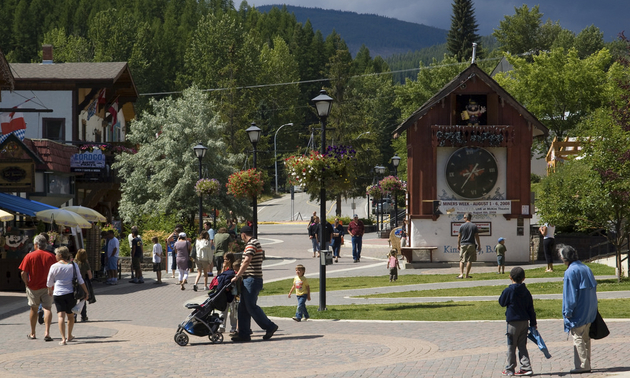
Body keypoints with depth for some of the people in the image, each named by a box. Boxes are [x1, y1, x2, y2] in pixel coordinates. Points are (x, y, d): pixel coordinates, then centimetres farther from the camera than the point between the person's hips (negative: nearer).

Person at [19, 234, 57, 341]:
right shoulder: (51, 257, -4)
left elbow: (23, 273, -10)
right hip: (47, 287, 0)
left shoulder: (29, 256, -7)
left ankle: (32, 333, 24)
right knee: (47, 308, -1)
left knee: (33, 309, 14)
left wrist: (27, 284, 4)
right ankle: (47, 332, -18)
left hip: (33, 287, 0)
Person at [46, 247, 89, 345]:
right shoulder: (73, 265, 2)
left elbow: (49, 282, 5)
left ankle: (63, 339, -17)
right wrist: (86, 292, 10)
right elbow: (80, 280, 3)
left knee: (61, 315, -6)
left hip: (58, 294, -3)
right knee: (70, 315, 18)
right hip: (71, 293, 3)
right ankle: (69, 336, 32)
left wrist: (50, 291, 25)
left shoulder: (54, 266, -4)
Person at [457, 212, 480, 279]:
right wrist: (479, 245, 7)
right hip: (471, 245, 0)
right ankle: (467, 275, 3)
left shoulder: (462, 226, 0)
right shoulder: (474, 226, 1)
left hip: (463, 245, 0)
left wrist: (458, 245, 15)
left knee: (462, 260, 3)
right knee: (469, 260, 3)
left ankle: (461, 274, -10)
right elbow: (477, 236, 1)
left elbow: (459, 236, 4)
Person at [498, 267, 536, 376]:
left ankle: (510, 369, 9)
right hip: (524, 322, 5)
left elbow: (501, 302, 1)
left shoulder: (508, 291, -12)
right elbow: (531, 309, 8)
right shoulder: (526, 292, 4)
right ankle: (526, 367, 5)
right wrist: (533, 323, 15)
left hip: (513, 322, -5)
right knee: (522, 346, 11)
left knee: (511, 346, 4)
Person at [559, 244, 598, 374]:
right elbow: (594, 287, 14)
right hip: (589, 312, 8)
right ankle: (586, 364, 18)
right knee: (586, 338, 14)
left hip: (579, 313, -8)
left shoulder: (570, 272, -15)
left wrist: (568, 312, -11)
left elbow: (571, 294, -17)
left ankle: (582, 365, -3)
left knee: (578, 338, -2)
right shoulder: (586, 268, 10)